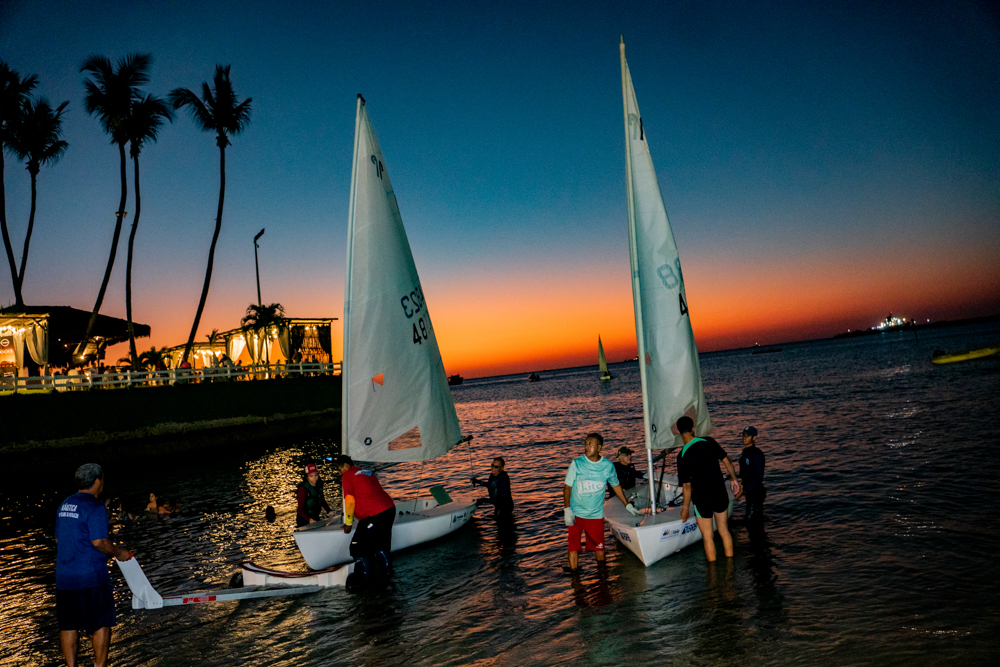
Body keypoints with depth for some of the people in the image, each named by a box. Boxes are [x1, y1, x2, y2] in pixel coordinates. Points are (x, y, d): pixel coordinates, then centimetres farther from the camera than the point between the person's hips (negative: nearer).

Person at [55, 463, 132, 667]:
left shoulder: (64, 505, 12)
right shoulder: (95, 507, -14)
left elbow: (58, 539, 18)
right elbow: (99, 541, -19)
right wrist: (118, 553, -5)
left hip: (64, 576, 8)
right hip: (91, 576, -8)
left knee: (68, 625, 13)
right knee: (101, 624, 4)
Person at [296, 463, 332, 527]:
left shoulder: (319, 485, -3)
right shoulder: (303, 489, -23)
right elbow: (300, 510, -23)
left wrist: (329, 511, -2)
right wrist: (309, 519, -38)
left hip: (315, 518, 6)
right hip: (304, 520, -6)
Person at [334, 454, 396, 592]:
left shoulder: (348, 476, -2)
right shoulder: (367, 472, 23)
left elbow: (350, 501, -8)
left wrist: (348, 523, 2)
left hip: (373, 516, -9)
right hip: (389, 508, 9)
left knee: (359, 548, 1)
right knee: (381, 544, 24)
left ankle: (363, 579, 4)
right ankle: (387, 572, 32)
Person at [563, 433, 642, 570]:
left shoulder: (608, 466, -2)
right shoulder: (577, 463, -8)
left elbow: (616, 485, 14)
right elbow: (567, 486, -4)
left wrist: (627, 505, 17)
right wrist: (567, 510, -12)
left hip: (596, 514, 2)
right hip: (576, 513, -2)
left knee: (599, 547, 9)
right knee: (573, 546, -3)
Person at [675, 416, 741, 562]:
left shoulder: (683, 456, -19)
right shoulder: (709, 442, -8)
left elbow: (687, 485, -15)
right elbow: (727, 461, 1)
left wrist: (685, 508, -2)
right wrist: (734, 479, 18)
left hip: (702, 500, -4)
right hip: (720, 495, 4)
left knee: (707, 536, 10)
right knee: (724, 531, 19)